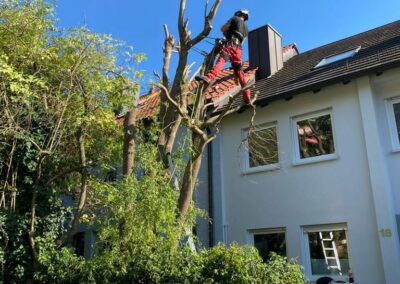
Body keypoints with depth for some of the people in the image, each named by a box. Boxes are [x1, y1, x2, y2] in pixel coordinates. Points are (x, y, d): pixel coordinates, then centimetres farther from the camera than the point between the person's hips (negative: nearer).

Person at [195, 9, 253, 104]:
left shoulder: (234, 19, 15)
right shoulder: (246, 28, 30)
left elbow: (222, 29, 19)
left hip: (230, 45, -6)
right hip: (238, 49, 6)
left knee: (220, 61, -30)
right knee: (239, 73, 8)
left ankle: (209, 77, -58)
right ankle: (247, 98, 4)